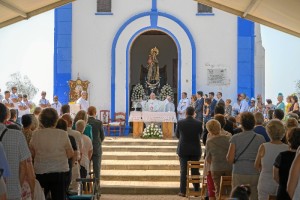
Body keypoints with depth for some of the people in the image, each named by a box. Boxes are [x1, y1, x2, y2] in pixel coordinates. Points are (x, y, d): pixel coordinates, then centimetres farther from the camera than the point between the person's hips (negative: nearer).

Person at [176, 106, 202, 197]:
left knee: (183, 171, 4)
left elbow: (177, 135, 5)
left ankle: (183, 191, 5)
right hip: (196, 150, 1)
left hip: (183, 150, -1)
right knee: (195, 171, 8)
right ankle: (196, 190, 12)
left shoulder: (180, 122, -8)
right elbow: (200, 135, 8)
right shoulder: (199, 123, -6)